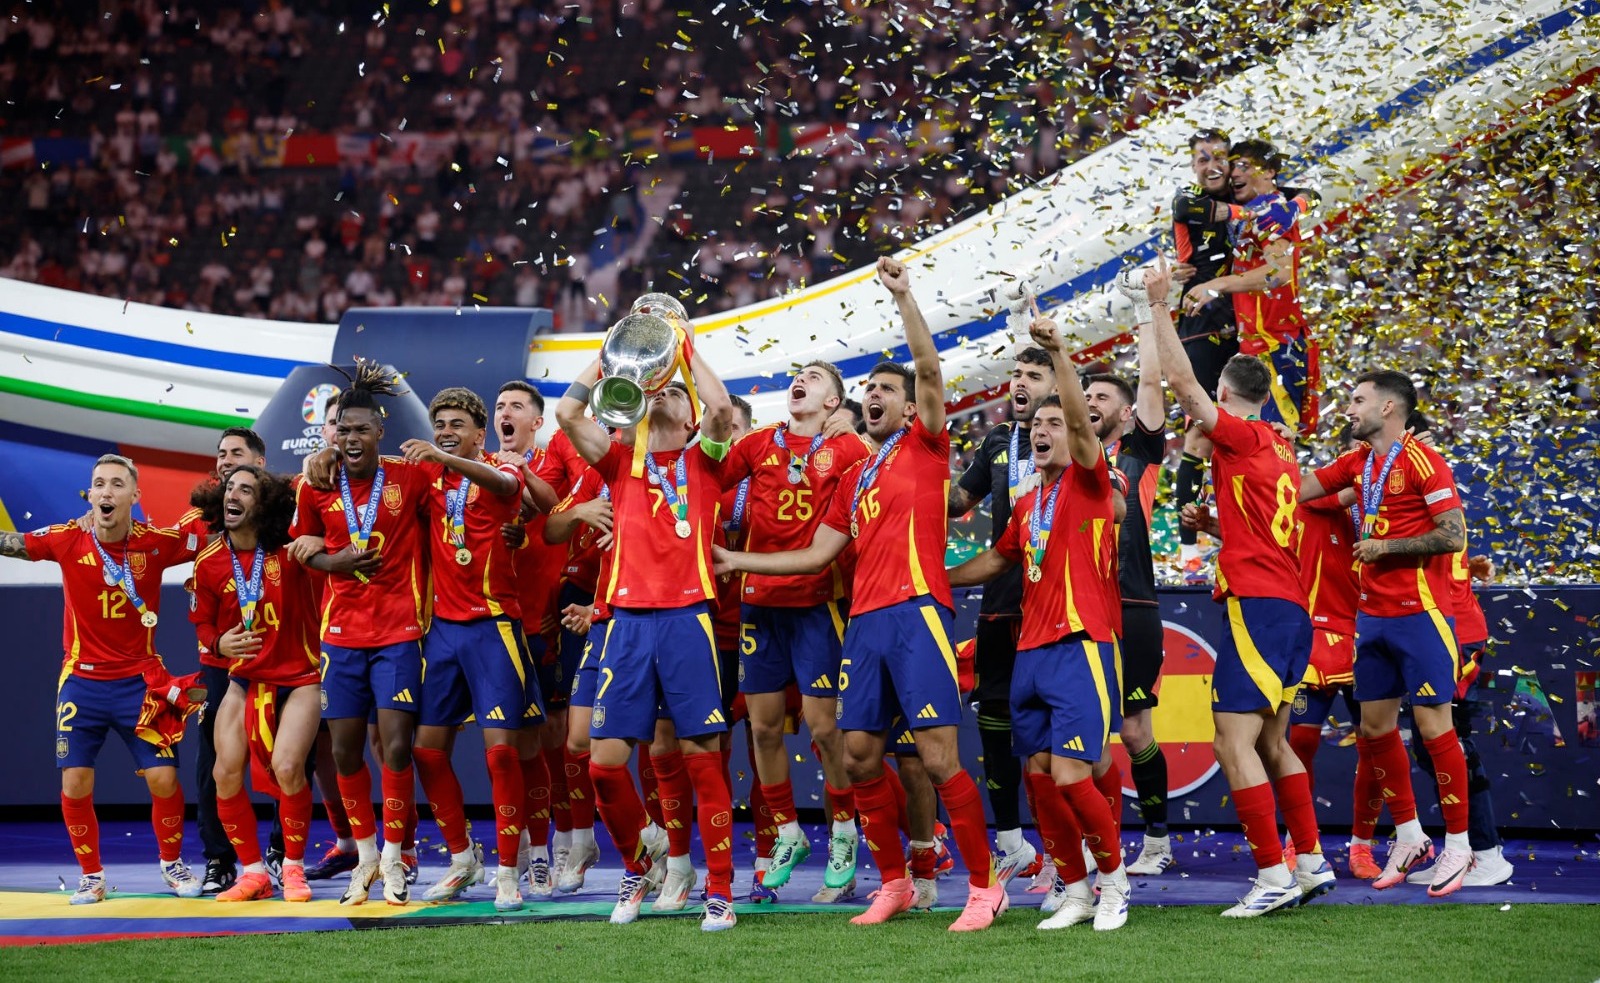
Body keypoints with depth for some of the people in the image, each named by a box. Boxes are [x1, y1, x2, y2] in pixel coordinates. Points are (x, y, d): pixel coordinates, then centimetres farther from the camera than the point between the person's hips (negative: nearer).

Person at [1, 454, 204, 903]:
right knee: (75, 784, -3)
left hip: (139, 680, 0)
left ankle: (172, 864, 21)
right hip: (82, 680, 0)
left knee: (164, 779, -3)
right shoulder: (68, 540, -9)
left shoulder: (158, 543, -8)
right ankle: (91, 876, 17)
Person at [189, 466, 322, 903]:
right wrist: (219, 644, -9)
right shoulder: (209, 563, -3)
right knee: (226, 775, -5)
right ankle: (253, 873, 12)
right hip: (245, 678, 4)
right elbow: (203, 623, 10)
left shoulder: (289, 548, -13)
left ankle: (293, 868, -1)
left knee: (286, 767, -21)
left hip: (299, 677, -4)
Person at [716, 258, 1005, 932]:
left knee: (939, 756, -11)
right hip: (864, 620, 7)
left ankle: (984, 886, -5)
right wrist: (735, 561, 23)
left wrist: (904, 298, -17)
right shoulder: (855, 478, 24)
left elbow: (929, 369, -10)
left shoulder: (924, 446, 6)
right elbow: (818, 554, 25)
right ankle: (894, 884, 16)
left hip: (915, 612, -7)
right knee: (860, 754, 5)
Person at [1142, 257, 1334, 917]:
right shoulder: (1278, 449, 18)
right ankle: (1312, 863, 18)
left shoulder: (1243, 437, -6)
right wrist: (1213, 524, 36)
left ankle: (1273, 874, -17)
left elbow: (1182, 380, -11)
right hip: (1289, 608, 9)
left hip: (1257, 605, -9)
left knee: (1234, 740, -12)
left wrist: (1159, 307, -6)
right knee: (1270, 743, 17)